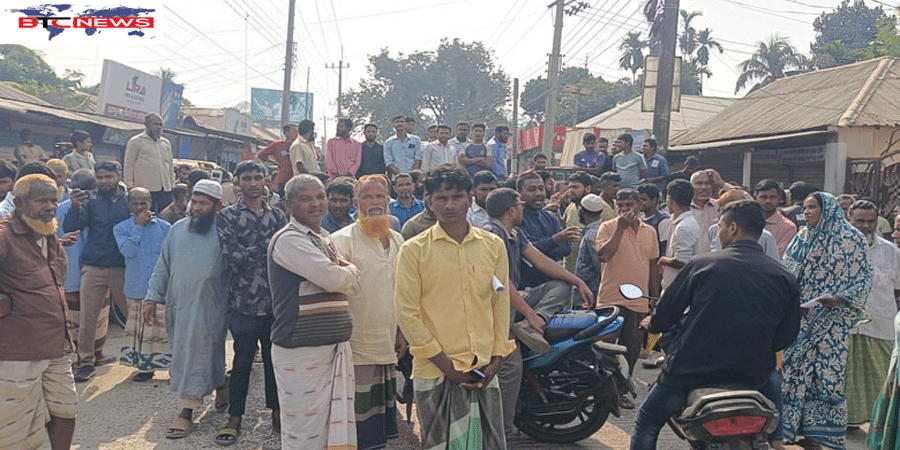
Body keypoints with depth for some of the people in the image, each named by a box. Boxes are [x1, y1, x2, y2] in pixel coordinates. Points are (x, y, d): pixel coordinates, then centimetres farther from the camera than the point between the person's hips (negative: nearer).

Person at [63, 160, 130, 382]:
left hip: (122, 268, -1)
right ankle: (86, 361, 14)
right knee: (87, 317, 2)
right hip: (93, 267, 1)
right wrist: (75, 207, -20)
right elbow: (70, 228, -5)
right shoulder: (91, 202, 5)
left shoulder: (129, 200, 4)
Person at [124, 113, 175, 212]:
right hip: (145, 188, -5)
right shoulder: (135, 141, 4)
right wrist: (129, 185, -6)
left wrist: (172, 184, 15)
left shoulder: (166, 143, 19)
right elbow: (129, 164, 1)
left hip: (165, 189, 5)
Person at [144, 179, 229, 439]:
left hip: (209, 308, -5)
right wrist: (153, 298, 4)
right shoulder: (177, 230, 7)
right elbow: (163, 268, 11)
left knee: (199, 358, 1)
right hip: (178, 306, 5)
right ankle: (221, 386, 37)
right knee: (184, 355, 16)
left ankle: (187, 411, 12)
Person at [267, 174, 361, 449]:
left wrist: (340, 272, -8)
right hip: (301, 352, -8)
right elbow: (333, 279, -22)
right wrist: (350, 270, 0)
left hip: (335, 347, 8)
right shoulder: (289, 239, -11)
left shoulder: (324, 239, 16)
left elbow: (353, 287, 12)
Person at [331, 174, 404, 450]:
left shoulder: (396, 240, 9)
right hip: (357, 343, -6)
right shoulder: (343, 239, -12)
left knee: (382, 404, 18)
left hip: (387, 343, 7)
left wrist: (401, 331, 17)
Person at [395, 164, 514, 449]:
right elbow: (407, 313, -4)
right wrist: (446, 365, -8)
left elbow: (501, 305, 11)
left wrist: (495, 360, 2)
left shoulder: (493, 246, 8)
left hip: (483, 370, 3)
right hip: (436, 372, -3)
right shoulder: (414, 250, -2)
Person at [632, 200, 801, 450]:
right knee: (770, 378, 40)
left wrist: (653, 324, 20)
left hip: (692, 370, -3)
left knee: (647, 423, 17)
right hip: (753, 375, 3)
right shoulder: (785, 278, -2)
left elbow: (667, 310, -2)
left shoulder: (702, 264, -8)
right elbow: (786, 335, 4)